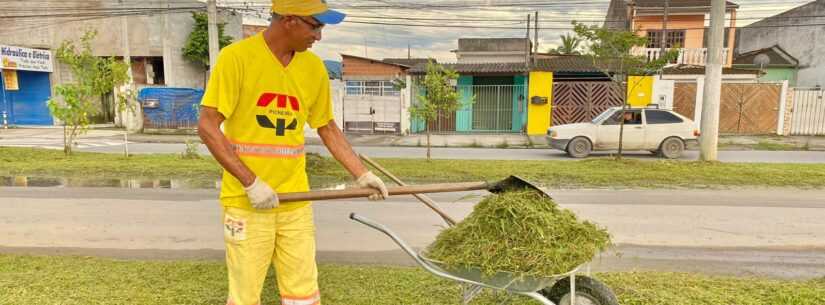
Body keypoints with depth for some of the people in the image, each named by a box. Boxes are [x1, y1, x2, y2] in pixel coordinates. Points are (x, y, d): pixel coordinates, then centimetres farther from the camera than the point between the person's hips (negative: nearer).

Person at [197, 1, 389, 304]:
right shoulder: (236, 57, -10)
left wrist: (362, 174, 10)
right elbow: (207, 127, -11)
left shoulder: (314, 67, 3)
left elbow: (328, 129, 13)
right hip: (246, 202, -3)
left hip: (295, 201, 4)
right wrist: (251, 182, -15)